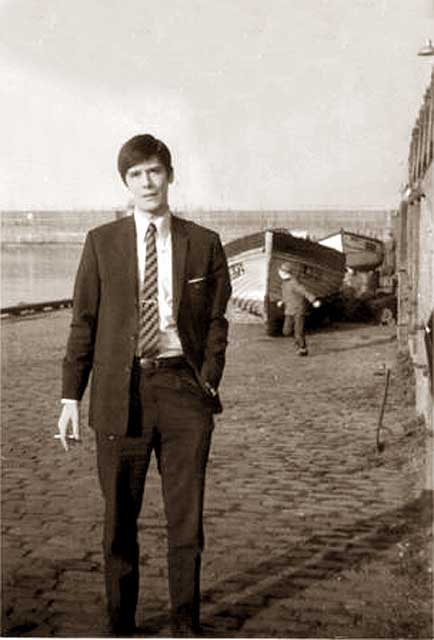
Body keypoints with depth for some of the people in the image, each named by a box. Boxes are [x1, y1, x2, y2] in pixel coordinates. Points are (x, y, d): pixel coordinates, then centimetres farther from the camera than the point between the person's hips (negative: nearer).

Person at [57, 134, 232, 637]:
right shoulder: (102, 242, 6)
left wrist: (209, 381, -3)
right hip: (121, 392, 0)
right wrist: (71, 396, 1)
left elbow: (216, 320, 9)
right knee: (120, 517, 8)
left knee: (186, 515, 7)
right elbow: (83, 322, 5)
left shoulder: (204, 244, 6)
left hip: (183, 386, 0)